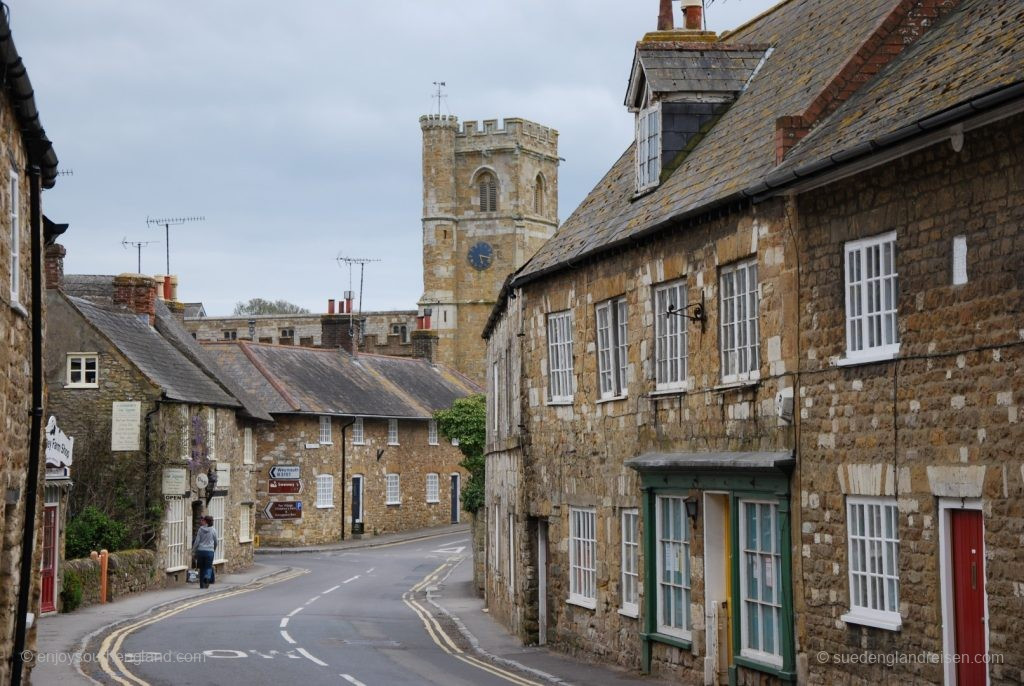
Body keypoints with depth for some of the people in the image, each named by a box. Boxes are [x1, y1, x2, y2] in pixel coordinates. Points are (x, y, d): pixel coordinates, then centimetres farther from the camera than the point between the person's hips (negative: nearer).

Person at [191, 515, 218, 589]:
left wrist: (193, 551, 7)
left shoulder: (200, 529, -1)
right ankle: (207, 577, -24)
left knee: (201, 568, 11)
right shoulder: (213, 530, -1)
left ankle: (202, 584, 11)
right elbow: (216, 542, 9)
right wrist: (214, 548, 28)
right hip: (209, 551, -1)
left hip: (201, 550, 1)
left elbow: (197, 541, -2)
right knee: (208, 567, 7)